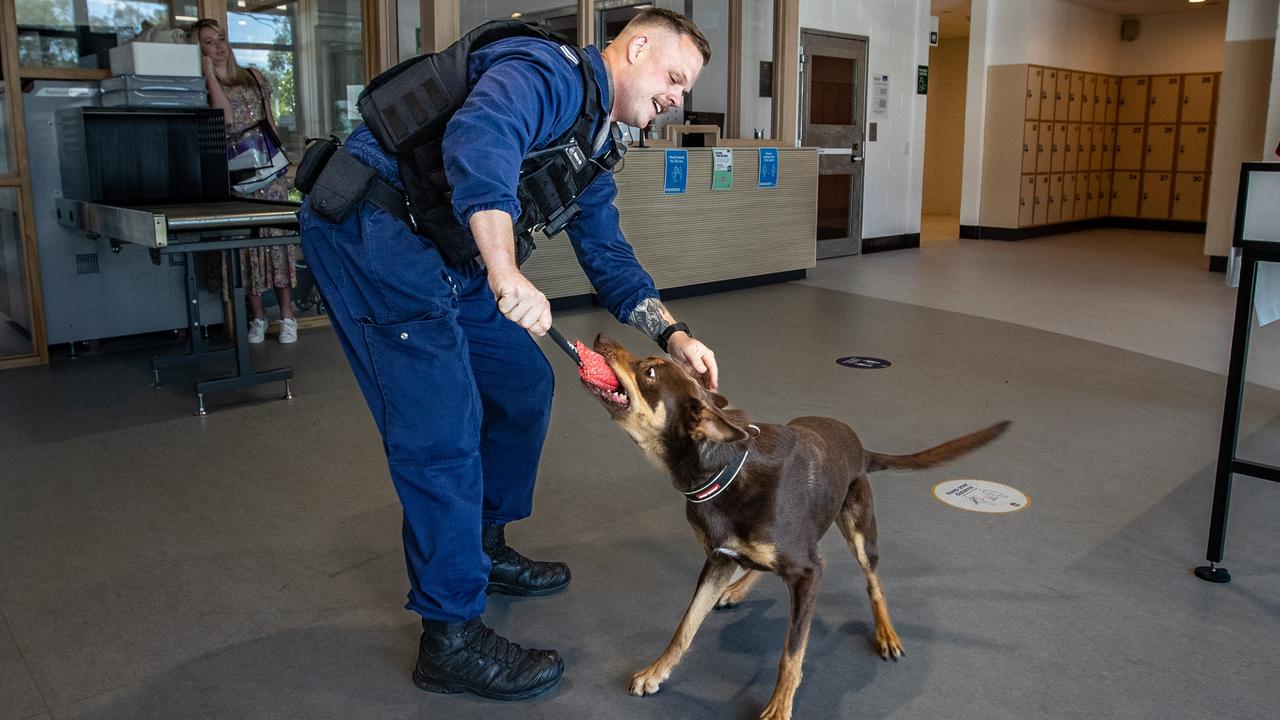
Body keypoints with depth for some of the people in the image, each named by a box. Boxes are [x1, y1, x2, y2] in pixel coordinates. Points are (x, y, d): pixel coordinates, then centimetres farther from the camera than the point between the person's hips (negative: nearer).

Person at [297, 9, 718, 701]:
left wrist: (672, 334, 3)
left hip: (445, 253, 11)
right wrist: (505, 272, -44)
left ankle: (482, 547, 31)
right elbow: (479, 137, -35)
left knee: (523, 384, 13)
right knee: (442, 427, -13)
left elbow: (607, 255, 16)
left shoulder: (592, 146, 17)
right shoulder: (550, 71, -14)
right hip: (369, 227, -10)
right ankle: (452, 638, -1)